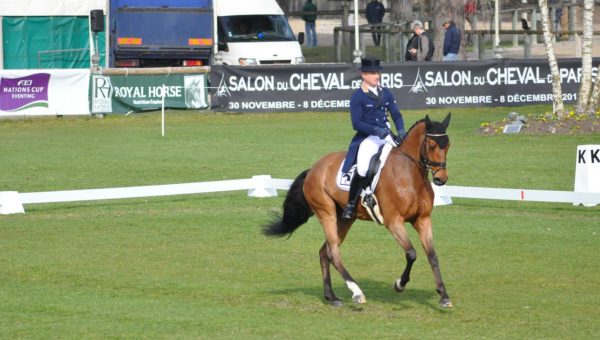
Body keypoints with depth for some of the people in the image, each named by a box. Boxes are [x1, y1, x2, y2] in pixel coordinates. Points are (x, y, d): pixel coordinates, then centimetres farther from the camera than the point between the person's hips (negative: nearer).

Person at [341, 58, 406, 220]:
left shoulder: (386, 93, 13)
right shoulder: (357, 97, -4)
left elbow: (396, 114, 14)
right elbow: (356, 123, -10)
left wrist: (401, 131, -6)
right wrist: (376, 130, -22)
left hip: (386, 135, 6)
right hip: (367, 138, -6)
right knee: (362, 169, -28)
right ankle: (351, 204, -14)